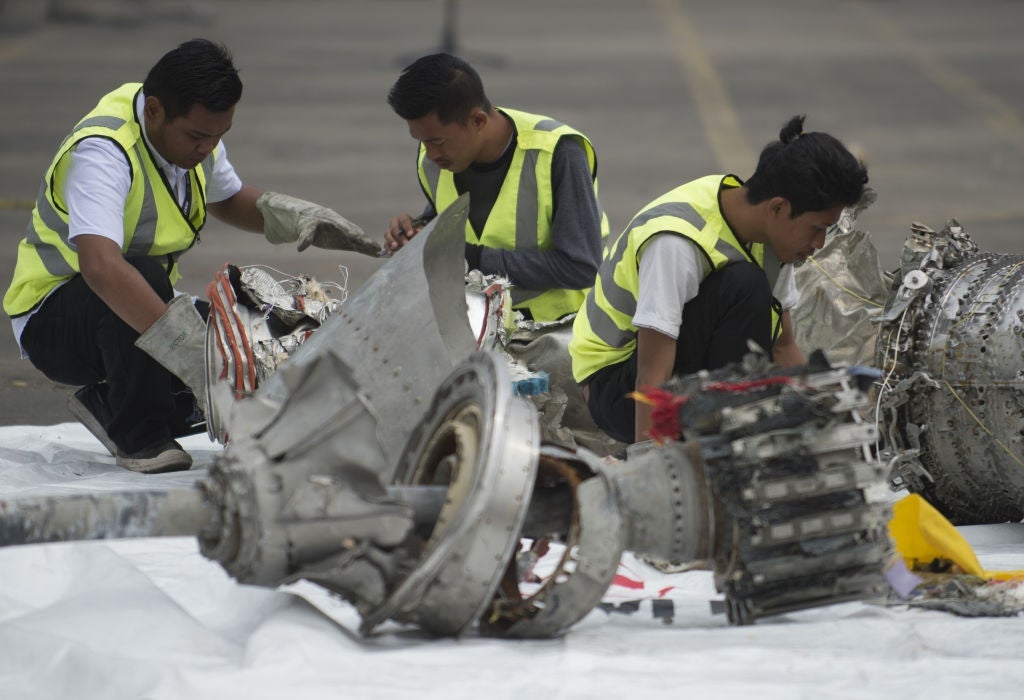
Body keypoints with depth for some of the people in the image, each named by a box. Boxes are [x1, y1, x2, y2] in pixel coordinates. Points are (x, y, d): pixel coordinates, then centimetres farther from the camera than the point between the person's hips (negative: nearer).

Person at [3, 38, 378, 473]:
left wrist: (299, 217, 0)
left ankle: (111, 404, 7)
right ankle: (138, 436, -18)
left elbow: (226, 199, 20)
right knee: (143, 274, -37)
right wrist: (190, 349, -55)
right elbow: (100, 266, -47)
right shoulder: (102, 152, -30)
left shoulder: (195, 133, -3)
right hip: (53, 319, -8)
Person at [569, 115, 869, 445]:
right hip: (615, 384, -7)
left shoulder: (770, 232, -4)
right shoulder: (678, 241, -30)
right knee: (744, 284, -30)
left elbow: (782, 347, 7)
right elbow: (651, 377, -34)